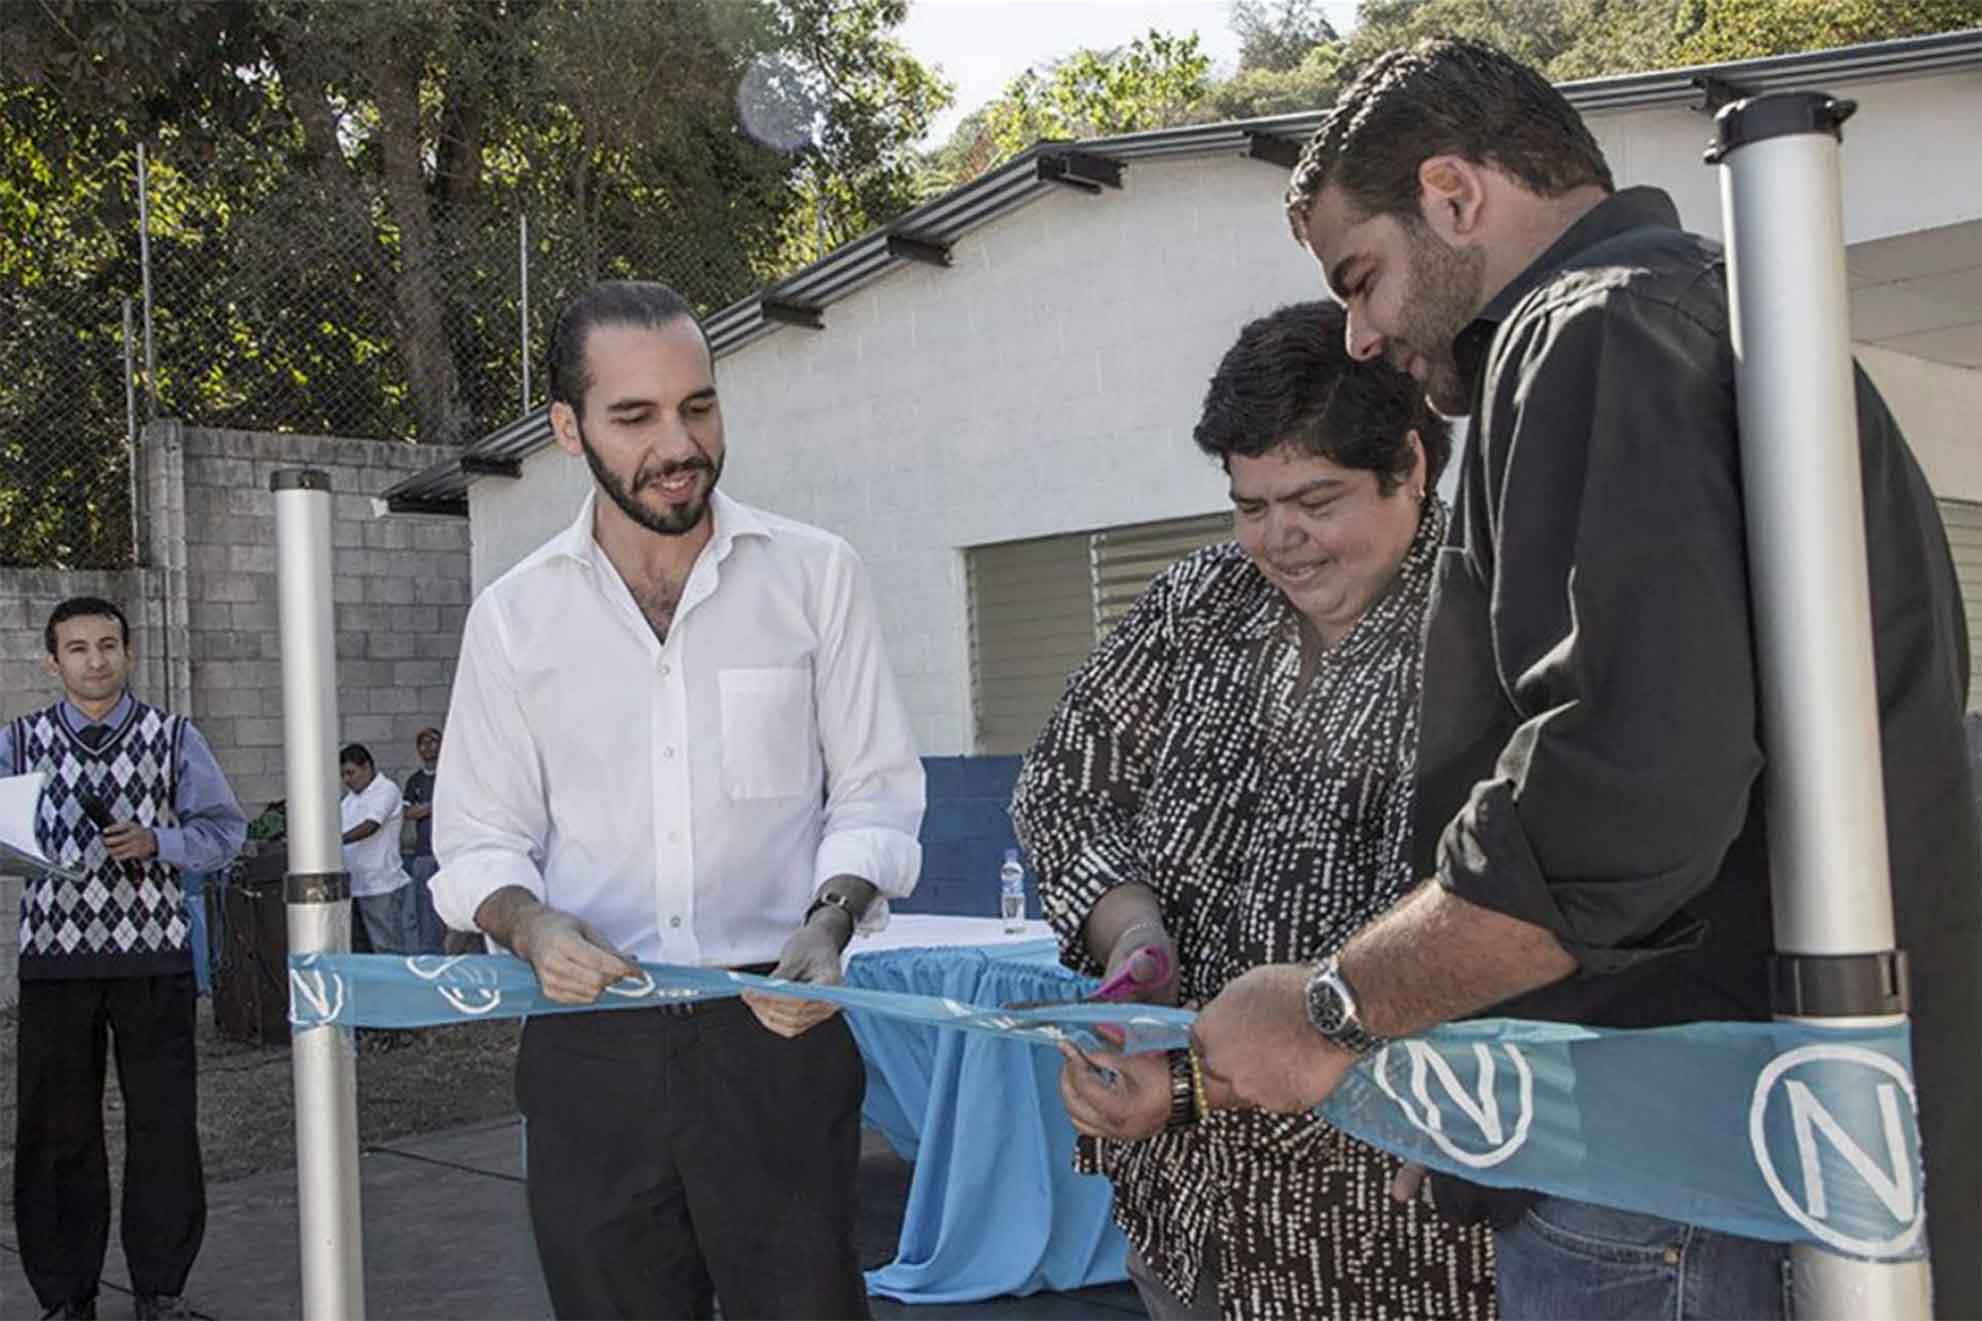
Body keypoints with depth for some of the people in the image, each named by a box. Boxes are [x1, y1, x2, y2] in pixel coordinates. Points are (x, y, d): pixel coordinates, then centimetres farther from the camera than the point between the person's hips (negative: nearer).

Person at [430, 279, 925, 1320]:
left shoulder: (815, 573, 0)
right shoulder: (513, 616, 4)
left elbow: (873, 794, 2)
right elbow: (479, 839, 7)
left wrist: (827, 923, -16)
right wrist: (528, 924, -15)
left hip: (778, 1028, -1)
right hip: (590, 1039, 2)